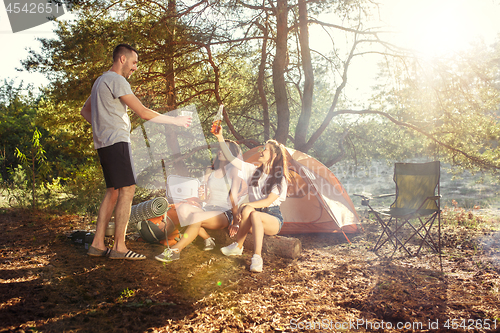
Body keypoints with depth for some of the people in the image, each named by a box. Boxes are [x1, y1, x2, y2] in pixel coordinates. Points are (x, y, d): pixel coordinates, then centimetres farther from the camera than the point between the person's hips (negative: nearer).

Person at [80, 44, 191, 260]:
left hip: (105, 143, 10)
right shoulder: (116, 80, -9)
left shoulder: (101, 81, 23)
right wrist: (175, 121, -5)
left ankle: (97, 244, 11)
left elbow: (84, 111, 33)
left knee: (113, 192, 10)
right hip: (116, 142, -10)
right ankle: (119, 247, -12)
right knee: (127, 189, -12)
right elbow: (143, 113, -14)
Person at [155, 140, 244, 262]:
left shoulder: (234, 170, 3)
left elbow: (234, 197, -6)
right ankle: (208, 239, -14)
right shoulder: (210, 171, 20)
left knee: (197, 217, -35)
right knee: (183, 208, -25)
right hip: (207, 209, 6)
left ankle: (175, 250, -31)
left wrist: (235, 222, -10)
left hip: (224, 214, -6)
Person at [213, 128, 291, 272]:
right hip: (256, 220, 4)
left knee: (253, 214, -36)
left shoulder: (280, 179, -8)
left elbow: (268, 201, -19)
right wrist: (220, 137, 0)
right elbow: (231, 158, 5)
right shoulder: (253, 171, 6)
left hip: (272, 219, -4)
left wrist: (245, 205, -28)